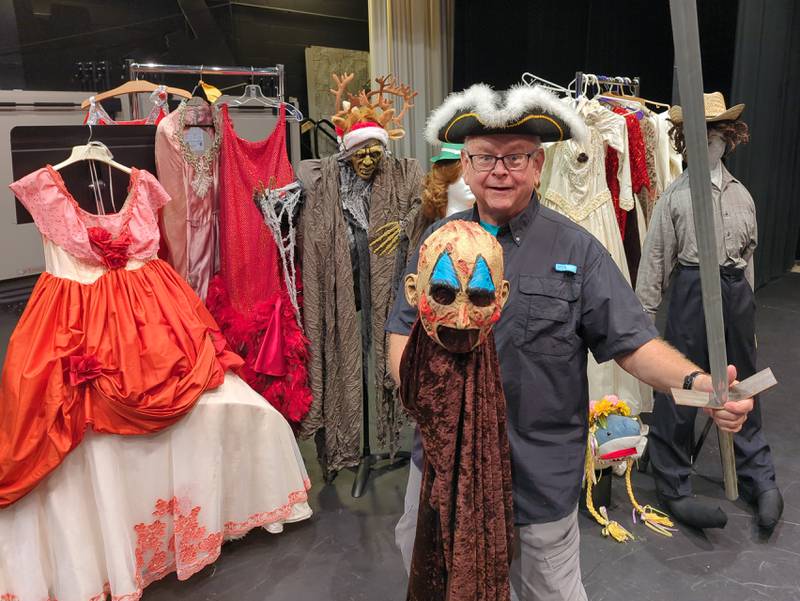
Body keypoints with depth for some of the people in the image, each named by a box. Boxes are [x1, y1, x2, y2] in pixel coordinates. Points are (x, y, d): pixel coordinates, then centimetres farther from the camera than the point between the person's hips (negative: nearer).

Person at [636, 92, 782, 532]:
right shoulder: (674, 196, -3)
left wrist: (747, 309, 15)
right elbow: (654, 260, -5)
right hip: (692, 288, -4)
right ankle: (673, 487, 16)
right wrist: (644, 315, -8)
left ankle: (760, 478, 32)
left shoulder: (741, 195, 10)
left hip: (736, 290, 5)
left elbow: (748, 256, 15)